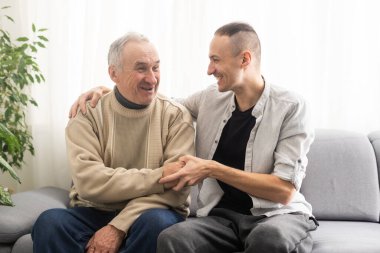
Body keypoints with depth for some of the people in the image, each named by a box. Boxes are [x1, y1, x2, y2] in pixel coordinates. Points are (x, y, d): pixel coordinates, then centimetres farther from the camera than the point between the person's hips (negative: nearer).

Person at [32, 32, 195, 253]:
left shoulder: (176, 116, -1)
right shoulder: (88, 116, 0)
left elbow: (176, 185, -12)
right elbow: (89, 182, -15)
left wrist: (118, 226, -21)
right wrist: (158, 177, -20)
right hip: (95, 212, 0)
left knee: (157, 222, -34)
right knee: (50, 222, -29)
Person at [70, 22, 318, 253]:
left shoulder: (291, 107, -9)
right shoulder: (210, 99, 7)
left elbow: (284, 190, -15)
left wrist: (212, 169, -17)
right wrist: (106, 91, 11)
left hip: (277, 213, -3)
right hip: (222, 214, 4)